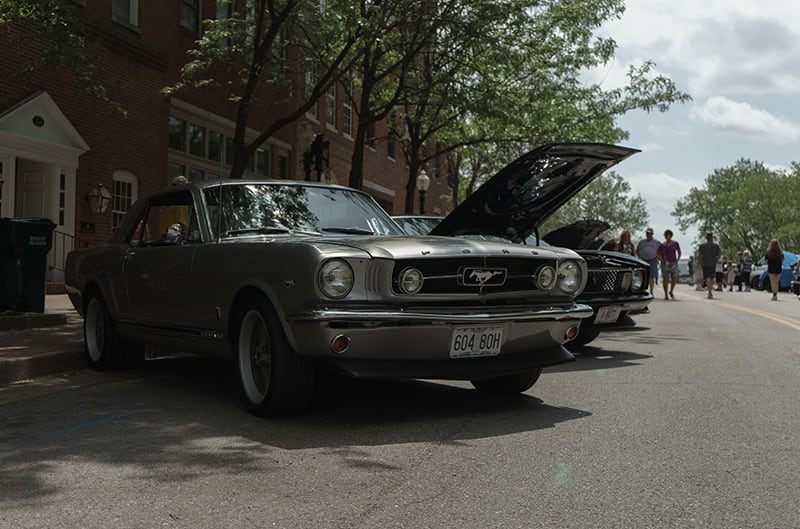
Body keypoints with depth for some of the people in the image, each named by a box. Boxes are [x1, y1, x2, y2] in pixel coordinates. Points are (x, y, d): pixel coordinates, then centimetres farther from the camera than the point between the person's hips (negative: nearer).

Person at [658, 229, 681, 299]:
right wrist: (662, 260, -3)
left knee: (674, 279, -6)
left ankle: (671, 291, 18)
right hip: (665, 263, -1)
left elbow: (679, 252, 15)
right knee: (665, 278, -3)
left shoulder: (675, 243, 5)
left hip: (674, 263, 1)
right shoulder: (662, 245, 4)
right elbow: (658, 255, 12)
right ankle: (666, 294, 5)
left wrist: (677, 260, 4)